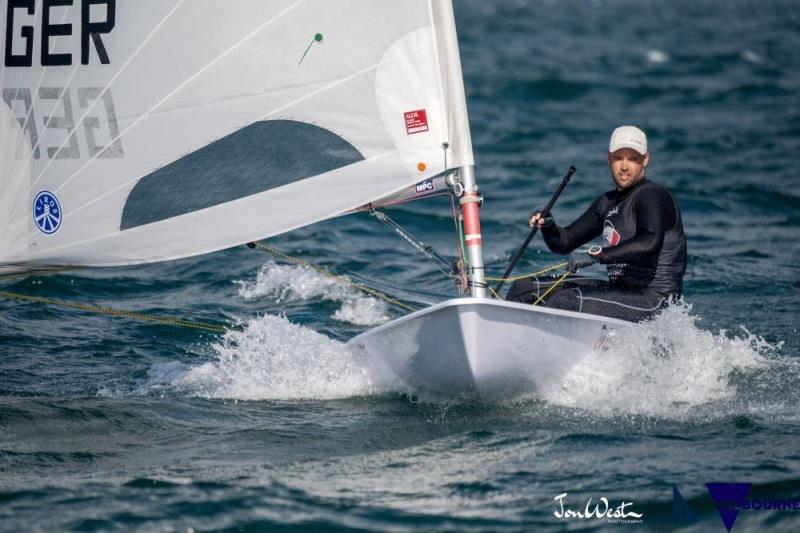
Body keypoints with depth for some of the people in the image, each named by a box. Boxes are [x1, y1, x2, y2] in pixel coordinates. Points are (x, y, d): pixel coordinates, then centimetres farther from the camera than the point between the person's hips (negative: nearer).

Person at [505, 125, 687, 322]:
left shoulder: (652, 196, -12)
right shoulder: (608, 203, 15)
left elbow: (650, 243, -32)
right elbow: (563, 243, 17)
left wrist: (597, 254, -32)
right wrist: (548, 226, -6)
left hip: (653, 300, -9)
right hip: (619, 290, 9)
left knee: (564, 301, -30)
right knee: (524, 287, 8)